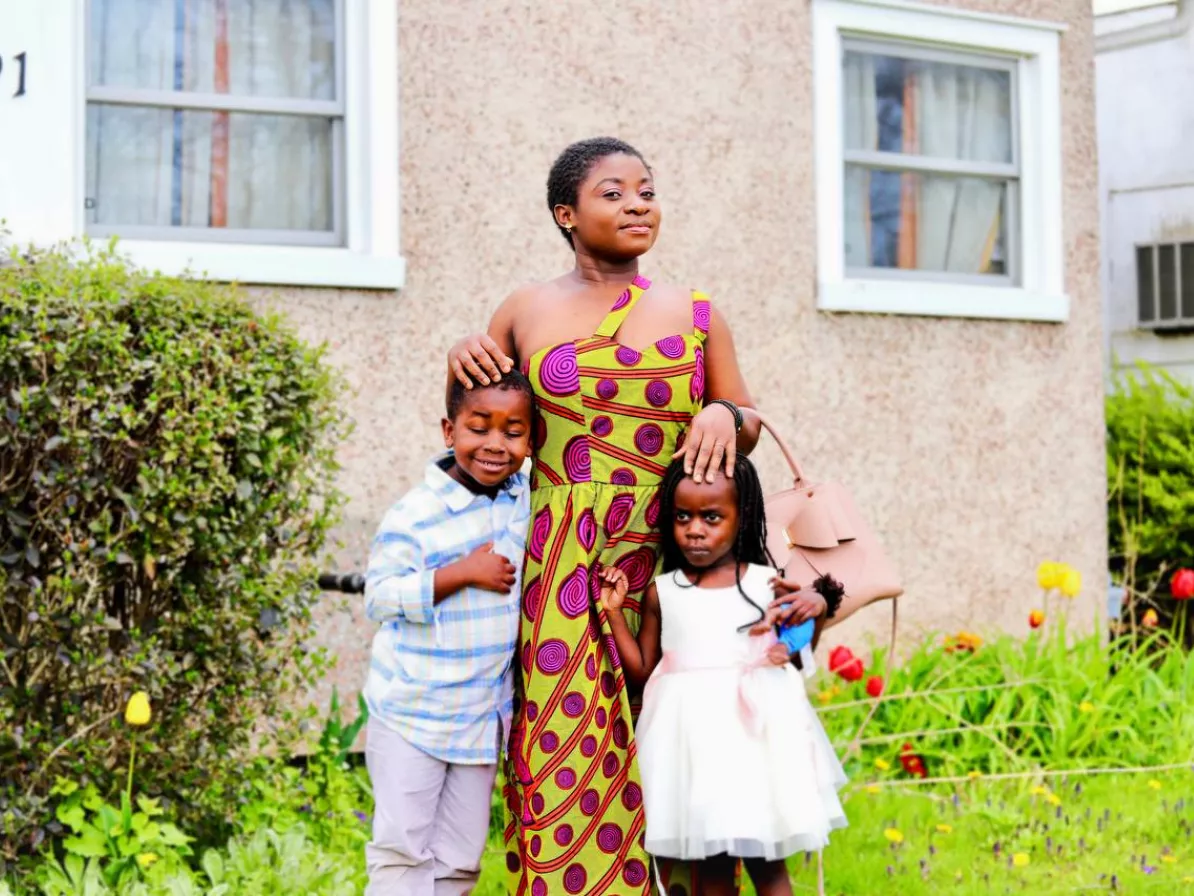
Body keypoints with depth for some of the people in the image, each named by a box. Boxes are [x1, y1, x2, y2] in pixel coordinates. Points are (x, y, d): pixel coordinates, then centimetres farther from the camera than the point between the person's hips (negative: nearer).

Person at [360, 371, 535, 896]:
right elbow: (380, 597, -19)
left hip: (484, 711, 5)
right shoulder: (416, 514, -19)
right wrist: (464, 573, -25)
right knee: (403, 847, 2)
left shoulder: (523, 493, -2)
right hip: (412, 711, -5)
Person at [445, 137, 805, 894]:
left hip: (660, 567, 0)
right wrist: (460, 362, 0)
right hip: (559, 567, 0)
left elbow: (750, 431, 15)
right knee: (563, 744, -4)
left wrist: (725, 415, -7)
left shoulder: (695, 316, 10)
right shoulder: (528, 312, 9)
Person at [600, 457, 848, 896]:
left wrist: (814, 615, -7)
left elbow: (797, 655, 10)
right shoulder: (662, 592, 3)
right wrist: (615, 612, 1)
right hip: (695, 737, 1)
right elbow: (642, 670, 8)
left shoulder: (767, 583, 1)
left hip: (756, 731, -1)